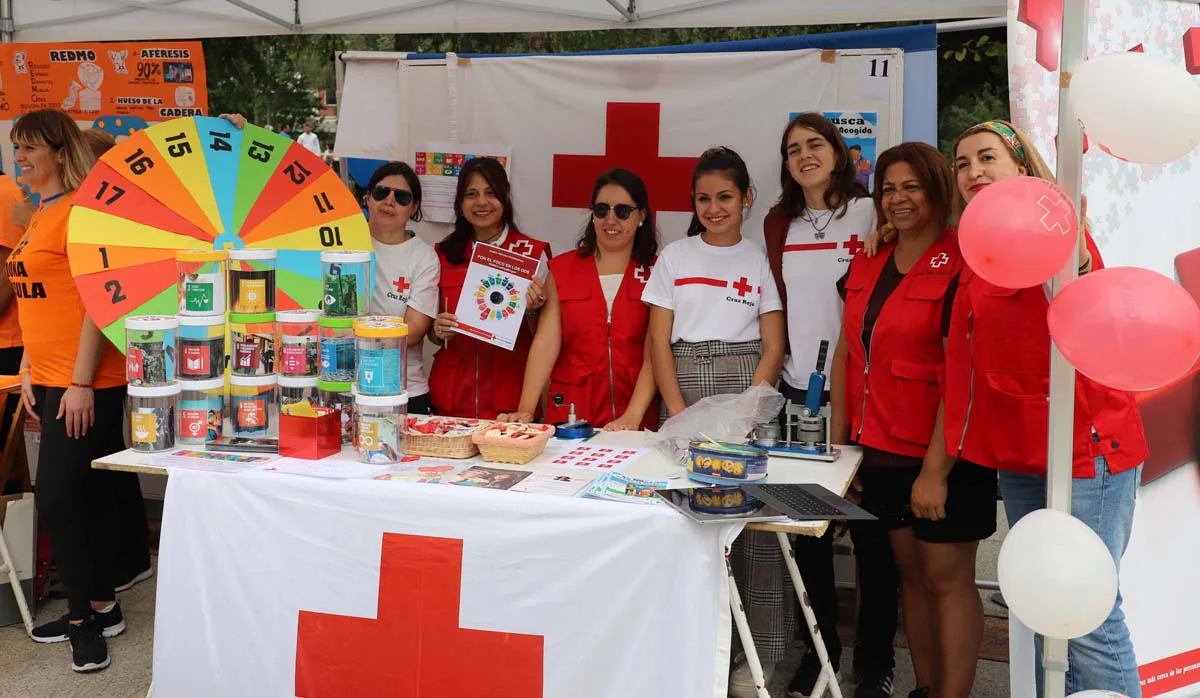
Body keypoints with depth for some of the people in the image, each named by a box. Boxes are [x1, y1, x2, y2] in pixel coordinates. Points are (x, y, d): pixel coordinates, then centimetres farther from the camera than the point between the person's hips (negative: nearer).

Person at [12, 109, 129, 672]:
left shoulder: (79, 211, -12)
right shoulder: (39, 218, 17)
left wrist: (81, 383, -19)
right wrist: (28, 370, 15)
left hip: (84, 384, -9)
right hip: (51, 380, 9)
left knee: (58, 497, -6)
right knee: (88, 494, 13)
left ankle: (84, 619, 7)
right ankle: (101, 610, 24)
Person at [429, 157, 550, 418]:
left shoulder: (533, 252, -2)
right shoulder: (444, 253, 6)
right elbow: (433, 333, 14)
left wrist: (531, 310, -17)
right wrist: (439, 331, -7)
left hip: (510, 398, -2)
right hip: (451, 399, 2)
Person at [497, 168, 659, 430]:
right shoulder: (562, 269, 6)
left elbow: (654, 353, -7)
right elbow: (546, 342, -3)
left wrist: (632, 417, -18)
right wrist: (526, 409, -13)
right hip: (570, 411, 1)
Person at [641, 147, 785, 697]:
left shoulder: (760, 259, 9)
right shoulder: (675, 257, 9)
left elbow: (773, 346, 4)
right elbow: (658, 341, 4)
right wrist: (678, 412, -8)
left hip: (748, 385, 0)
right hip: (684, 383, 0)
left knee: (753, 517, -5)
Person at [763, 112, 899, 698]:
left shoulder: (870, 214, -2)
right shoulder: (779, 223, 11)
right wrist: (778, 360, 11)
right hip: (799, 388, 4)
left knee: (871, 531, 5)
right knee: (807, 528, 10)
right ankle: (820, 646, 26)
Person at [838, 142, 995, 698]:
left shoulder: (958, 268, -12)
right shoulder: (867, 265, 9)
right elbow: (847, 352, 12)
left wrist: (935, 469, -18)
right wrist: (838, 442, 8)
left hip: (941, 455, -6)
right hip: (881, 449, 7)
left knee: (946, 578, 2)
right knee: (910, 572, 16)